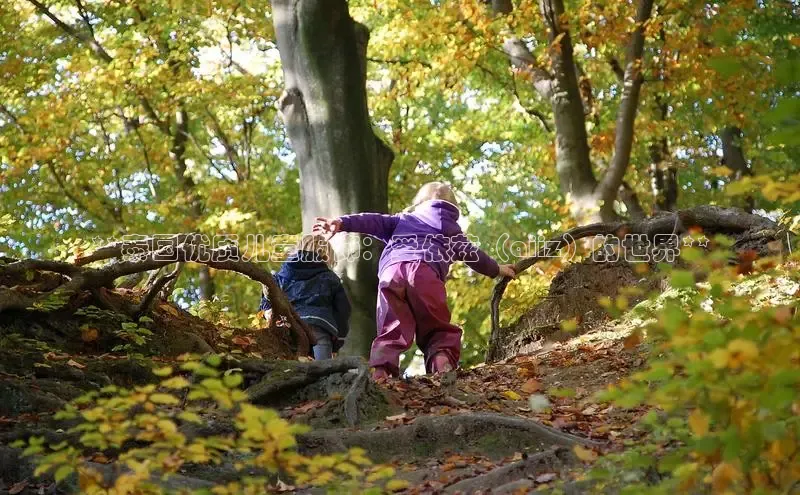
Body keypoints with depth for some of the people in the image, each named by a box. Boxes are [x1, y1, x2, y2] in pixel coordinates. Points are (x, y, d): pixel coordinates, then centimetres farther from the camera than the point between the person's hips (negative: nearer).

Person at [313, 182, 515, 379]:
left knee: (391, 329, -2)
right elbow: (470, 253, 43)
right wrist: (496, 269, 59)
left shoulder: (402, 220, 38)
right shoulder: (449, 226, 34)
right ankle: (442, 360, -23)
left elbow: (374, 221, 23)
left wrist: (343, 223, 9)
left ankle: (380, 368, -27)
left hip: (391, 271, 2)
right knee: (438, 328, 7)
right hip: (425, 271, -1)